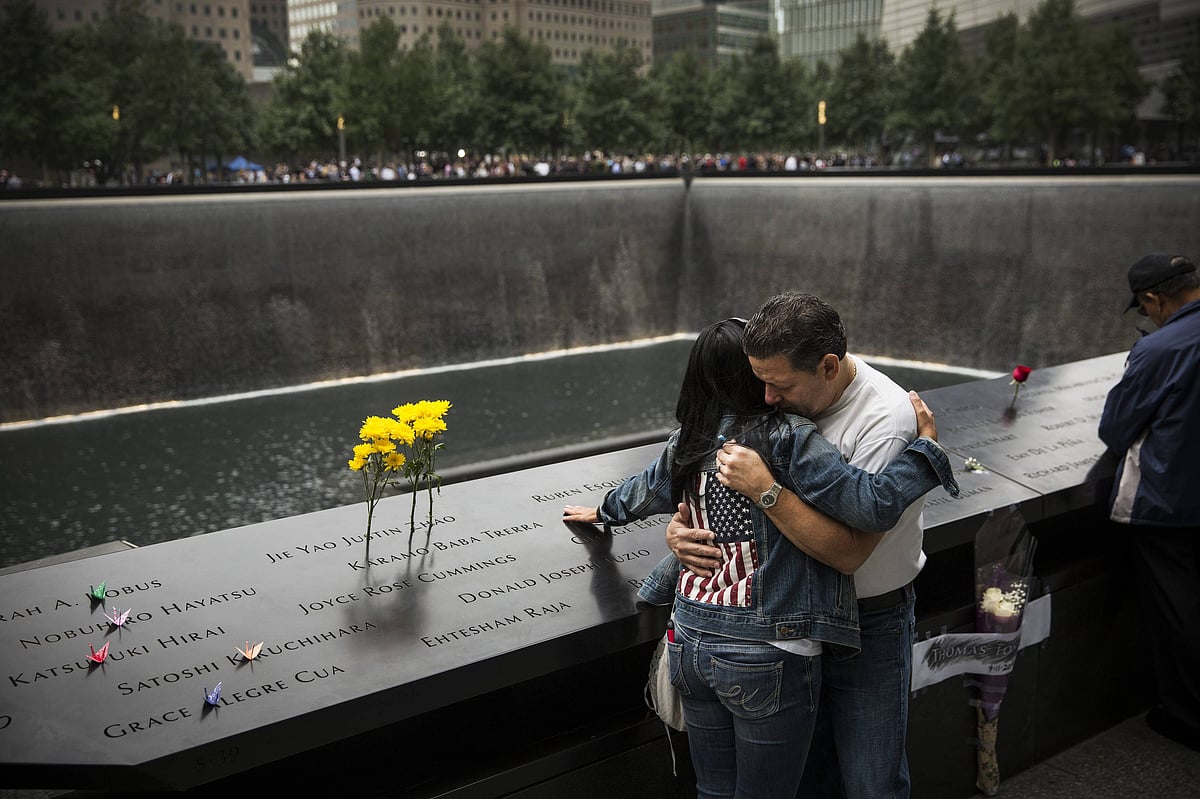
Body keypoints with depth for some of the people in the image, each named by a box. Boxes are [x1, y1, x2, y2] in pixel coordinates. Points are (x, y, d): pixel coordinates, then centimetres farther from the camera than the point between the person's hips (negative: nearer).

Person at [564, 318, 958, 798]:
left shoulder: (686, 444, 4)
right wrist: (926, 444, -4)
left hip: (692, 643, 6)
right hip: (766, 656, -5)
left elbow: (642, 491, 24)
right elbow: (872, 505, -21)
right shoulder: (785, 438, -16)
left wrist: (605, 511, 47)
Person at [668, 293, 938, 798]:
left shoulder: (886, 419, -26)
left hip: (870, 622, -5)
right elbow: (711, 482, 7)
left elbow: (848, 552, -31)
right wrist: (679, 523, -13)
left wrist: (763, 488, -34)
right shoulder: (784, 401, -6)